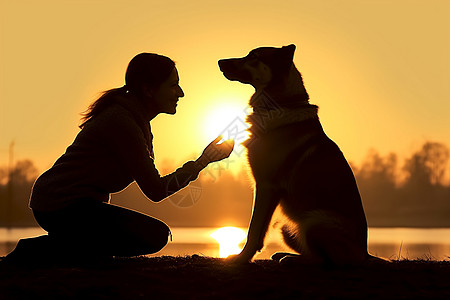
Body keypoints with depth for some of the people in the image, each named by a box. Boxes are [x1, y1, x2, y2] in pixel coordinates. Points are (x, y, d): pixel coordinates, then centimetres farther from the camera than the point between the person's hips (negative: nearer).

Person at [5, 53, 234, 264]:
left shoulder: (131, 116, 14)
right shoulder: (123, 122, -17)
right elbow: (155, 190, -16)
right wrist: (202, 162, -11)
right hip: (65, 207, -11)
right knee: (156, 235, -15)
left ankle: (35, 249, 12)